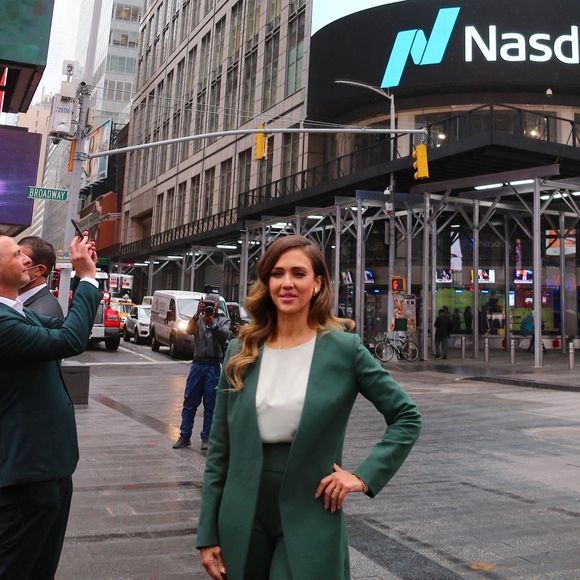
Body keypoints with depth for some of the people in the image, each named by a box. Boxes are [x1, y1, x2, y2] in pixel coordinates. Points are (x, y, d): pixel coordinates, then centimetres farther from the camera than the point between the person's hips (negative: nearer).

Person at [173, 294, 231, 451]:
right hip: (198, 364, 2)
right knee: (190, 402, 3)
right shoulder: (198, 318, 12)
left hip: (214, 366, -2)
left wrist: (212, 323, -21)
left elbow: (224, 336, -12)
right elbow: (190, 330, -8)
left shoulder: (223, 320, 8)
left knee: (210, 404, 3)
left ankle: (206, 438, 11)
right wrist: (197, 314, -18)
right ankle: (185, 436, 11)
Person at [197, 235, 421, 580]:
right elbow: (220, 449, 2)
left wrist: (365, 476, -9)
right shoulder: (241, 353, -1)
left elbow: (407, 417, 0)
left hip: (310, 522, -3)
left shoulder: (344, 348, -8)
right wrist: (208, 533, 2)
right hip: (243, 522, 3)